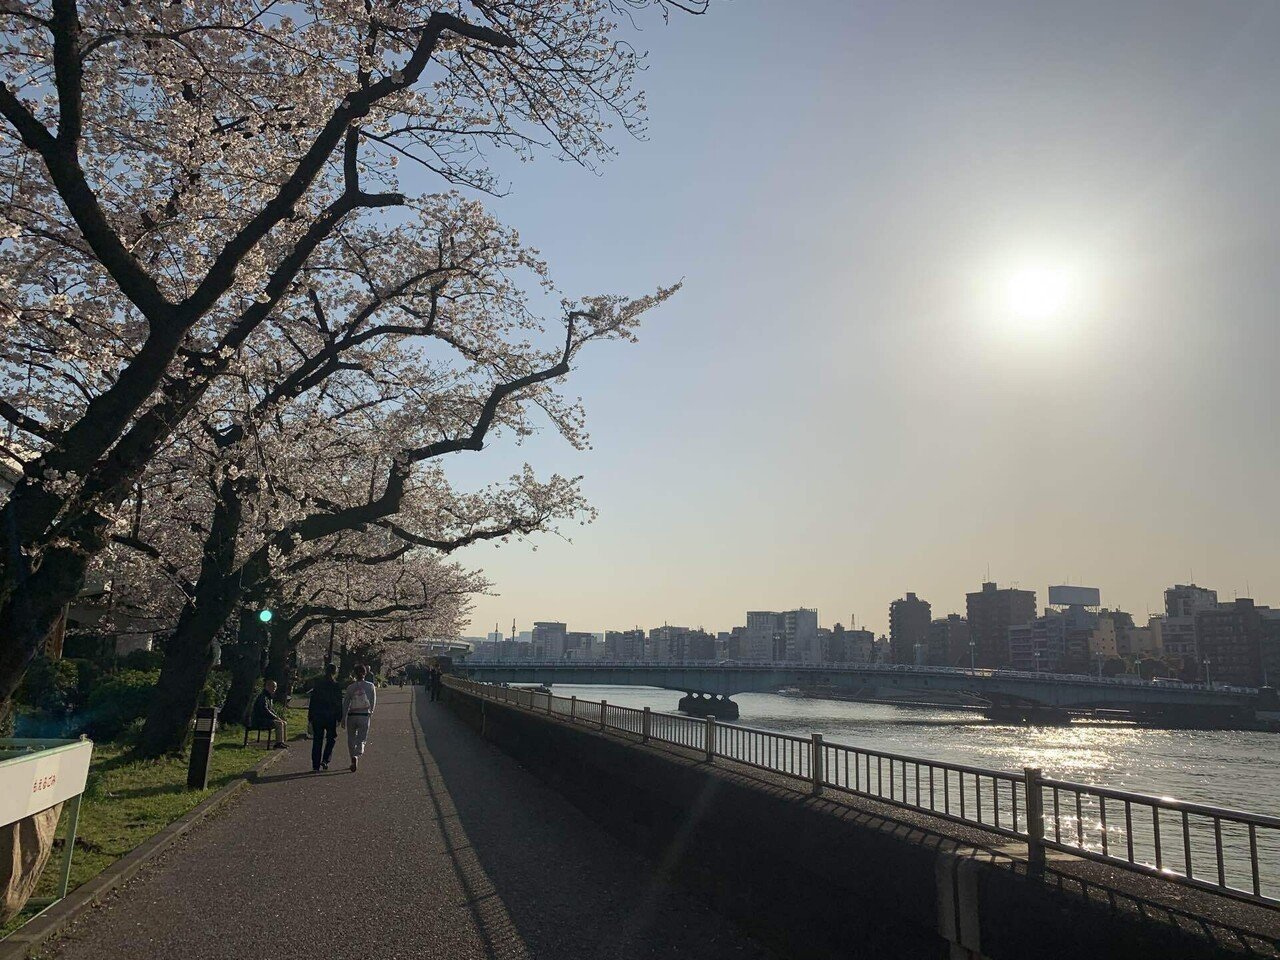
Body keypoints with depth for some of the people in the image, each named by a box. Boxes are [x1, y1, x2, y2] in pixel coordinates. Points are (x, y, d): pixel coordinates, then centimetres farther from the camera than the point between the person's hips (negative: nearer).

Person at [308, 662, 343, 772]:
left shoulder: (317, 684, 3)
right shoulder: (336, 686, -7)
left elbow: (312, 701, 5)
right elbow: (339, 704, -7)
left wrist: (310, 717, 10)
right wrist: (339, 718, -1)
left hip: (317, 716, 3)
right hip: (331, 717, -3)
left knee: (317, 740, 8)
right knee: (331, 738, 15)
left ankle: (316, 766, 8)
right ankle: (325, 760, 1)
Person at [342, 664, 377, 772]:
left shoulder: (350, 687, 0)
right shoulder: (370, 685, -1)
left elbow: (345, 703, -1)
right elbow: (373, 701, 6)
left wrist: (343, 718, 2)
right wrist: (371, 711, 25)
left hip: (351, 715, 1)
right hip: (364, 715, -1)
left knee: (351, 739, 17)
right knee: (361, 739, 0)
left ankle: (353, 759, 20)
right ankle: (357, 756, -26)